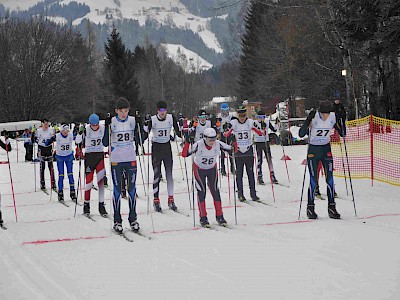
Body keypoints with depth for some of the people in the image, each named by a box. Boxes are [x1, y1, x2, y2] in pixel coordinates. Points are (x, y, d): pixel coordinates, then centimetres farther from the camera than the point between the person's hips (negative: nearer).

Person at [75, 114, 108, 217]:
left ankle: (101, 205, -7)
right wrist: (80, 133, -31)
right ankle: (86, 204, 17)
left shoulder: (103, 128, -3)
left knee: (101, 180, -11)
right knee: (88, 181, -1)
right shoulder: (86, 129, -11)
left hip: (100, 155, 2)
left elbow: (105, 142, 8)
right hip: (89, 155, -2)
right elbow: (77, 142, -15)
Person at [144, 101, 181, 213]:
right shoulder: (152, 119, -9)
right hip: (156, 148, -2)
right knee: (157, 175, -3)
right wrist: (146, 122, -26)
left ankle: (171, 200, 10)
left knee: (169, 174, 4)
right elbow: (145, 133, -12)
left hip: (167, 147, 2)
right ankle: (156, 200, 2)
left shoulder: (171, 118, -3)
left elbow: (178, 131, 4)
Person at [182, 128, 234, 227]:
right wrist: (187, 142, -45)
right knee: (201, 192, -7)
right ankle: (203, 217, 0)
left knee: (215, 191, -1)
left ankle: (219, 216, 8)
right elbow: (184, 154, -33)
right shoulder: (198, 145, -30)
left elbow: (232, 150, -12)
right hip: (199, 169, -2)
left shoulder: (218, 144, -22)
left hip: (212, 169, 2)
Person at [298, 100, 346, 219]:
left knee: (330, 178, -2)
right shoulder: (314, 117, -19)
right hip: (313, 150, -3)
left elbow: (342, 134, 1)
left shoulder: (333, 117, -8)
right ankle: (310, 208, 5)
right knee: (313, 180, -5)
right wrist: (308, 120, -36)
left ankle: (331, 207, 5)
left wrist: (341, 120, -14)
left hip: (326, 149, 3)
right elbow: (301, 134, -23)